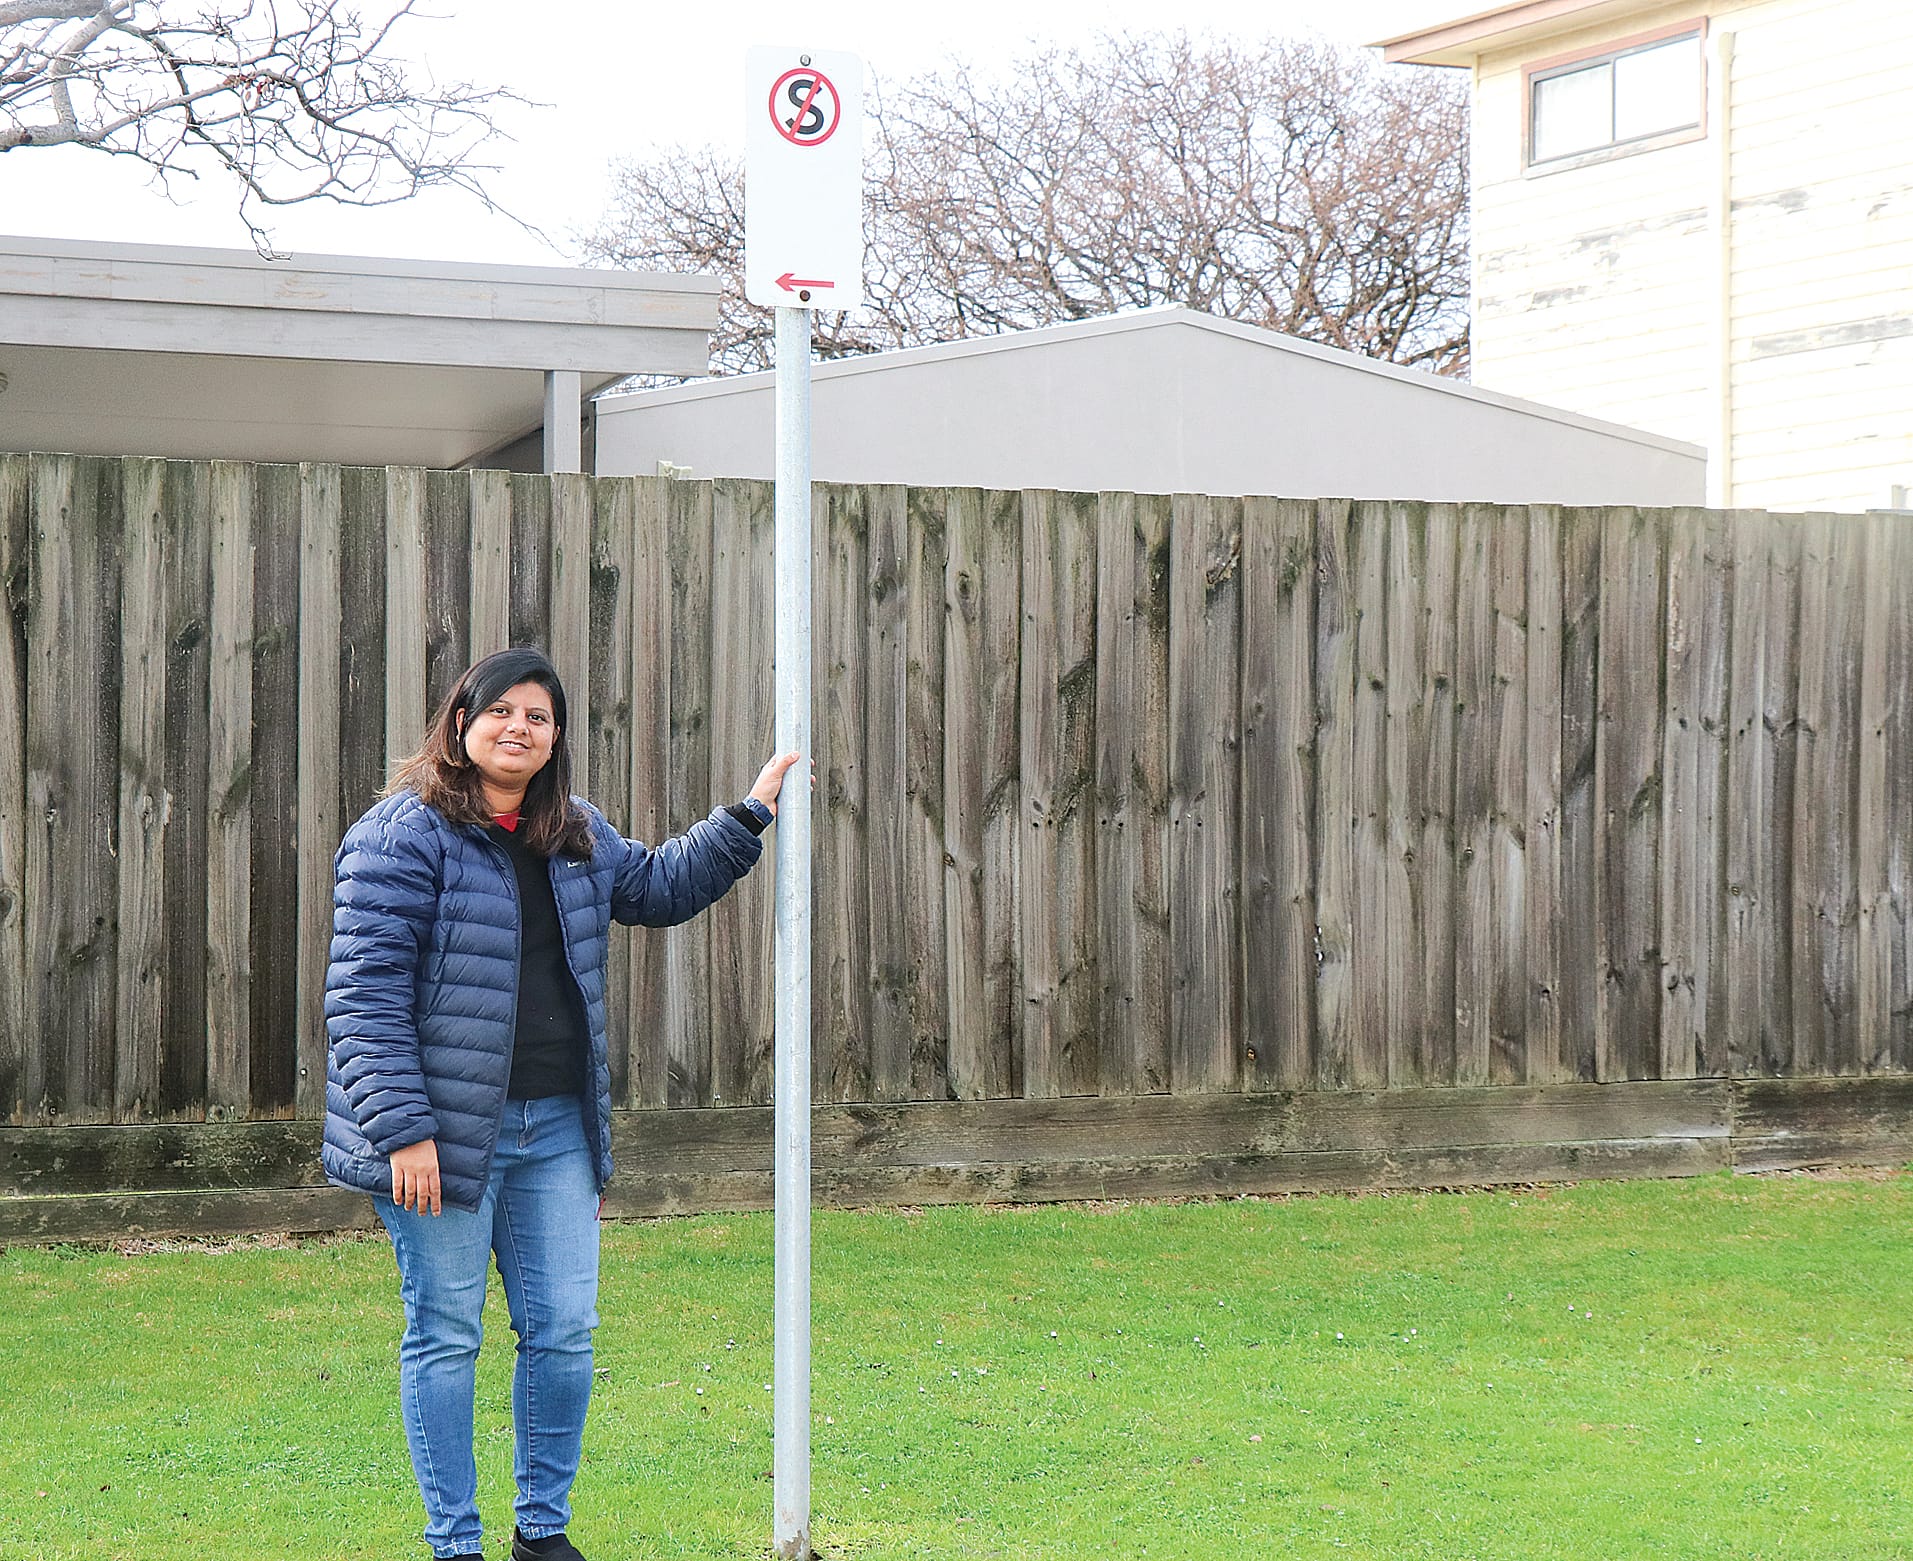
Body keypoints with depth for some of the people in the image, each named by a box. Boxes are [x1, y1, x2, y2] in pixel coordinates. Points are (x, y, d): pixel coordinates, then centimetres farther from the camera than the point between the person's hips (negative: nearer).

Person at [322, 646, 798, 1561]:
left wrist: (748, 818, 21)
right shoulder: (404, 835, -11)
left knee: (564, 1331, 8)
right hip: (444, 1131, -7)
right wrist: (402, 1129, -21)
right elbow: (365, 994, -15)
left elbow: (661, 886, 31)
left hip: (555, 1126, 7)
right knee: (445, 1337, 2)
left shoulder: (578, 839, 13)